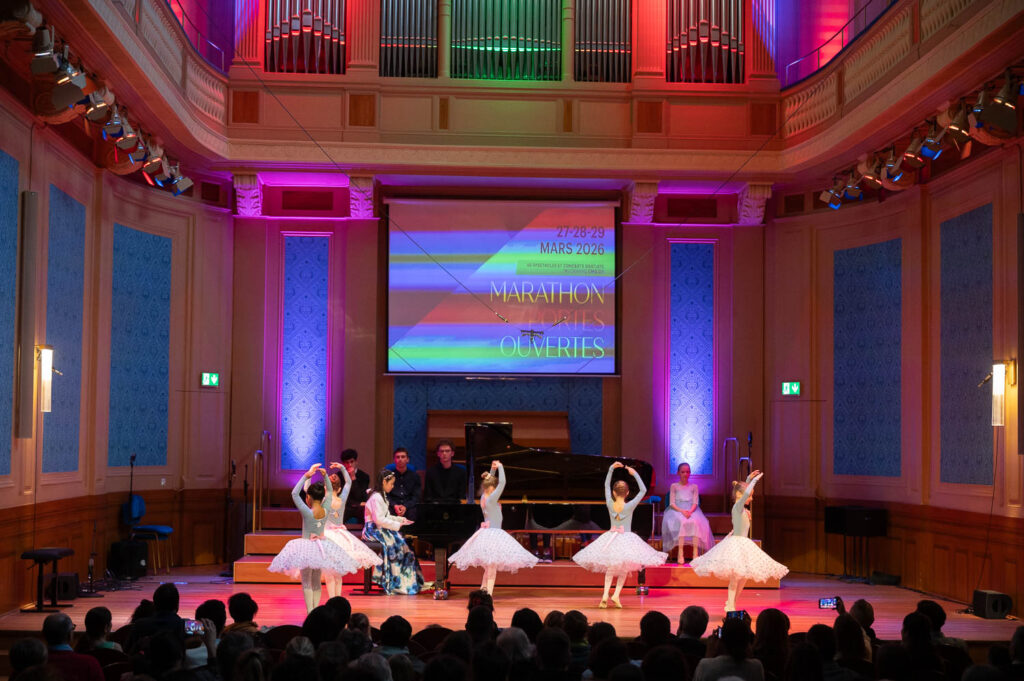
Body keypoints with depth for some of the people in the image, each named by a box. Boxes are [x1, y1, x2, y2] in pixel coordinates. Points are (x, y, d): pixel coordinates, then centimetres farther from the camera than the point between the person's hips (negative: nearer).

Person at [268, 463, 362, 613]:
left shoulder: (307, 512, -20)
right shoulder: (326, 511, -8)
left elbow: (294, 494, -16)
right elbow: (330, 492, 7)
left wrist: (306, 475, -18)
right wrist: (325, 475, -5)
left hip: (306, 547, -4)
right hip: (321, 548, 5)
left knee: (306, 582, 2)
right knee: (316, 582, 13)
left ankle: (310, 612, -4)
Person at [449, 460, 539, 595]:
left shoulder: (483, 497, 6)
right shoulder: (491, 499, -17)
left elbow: (490, 482, 23)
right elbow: (502, 482, -19)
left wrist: (493, 469, 14)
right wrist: (500, 467, -7)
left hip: (486, 532, 9)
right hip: (493, 534, -9)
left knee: (489, 565, 19)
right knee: (492, 566, -7)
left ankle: (483, 588, 22)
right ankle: (488, 595, -8)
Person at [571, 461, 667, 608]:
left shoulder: (610, 504, -10)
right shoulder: (630, 506, -16)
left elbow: (606, 485, 4)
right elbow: (643, 490, -9)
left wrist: (611, 469, 3)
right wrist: (635, 474, -6)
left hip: (611, 538, 3)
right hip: (627, 539, -2)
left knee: (610, 567, 15)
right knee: (624, 569, 11)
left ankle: (605, 594, -1)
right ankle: (616, 594, -3)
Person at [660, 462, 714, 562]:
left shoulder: (694, 486, 15)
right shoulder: (674, 486, 11)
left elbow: (695, 503, 6)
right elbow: (672, 503, 3)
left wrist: (690, 511, -16)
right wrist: (682, 511, -16)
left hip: (691, 510, 1)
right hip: (677, 510, -1)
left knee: (696, 522, -34)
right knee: (681, 522, -37)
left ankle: (695, 553, -37)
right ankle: (680, 554, -41)